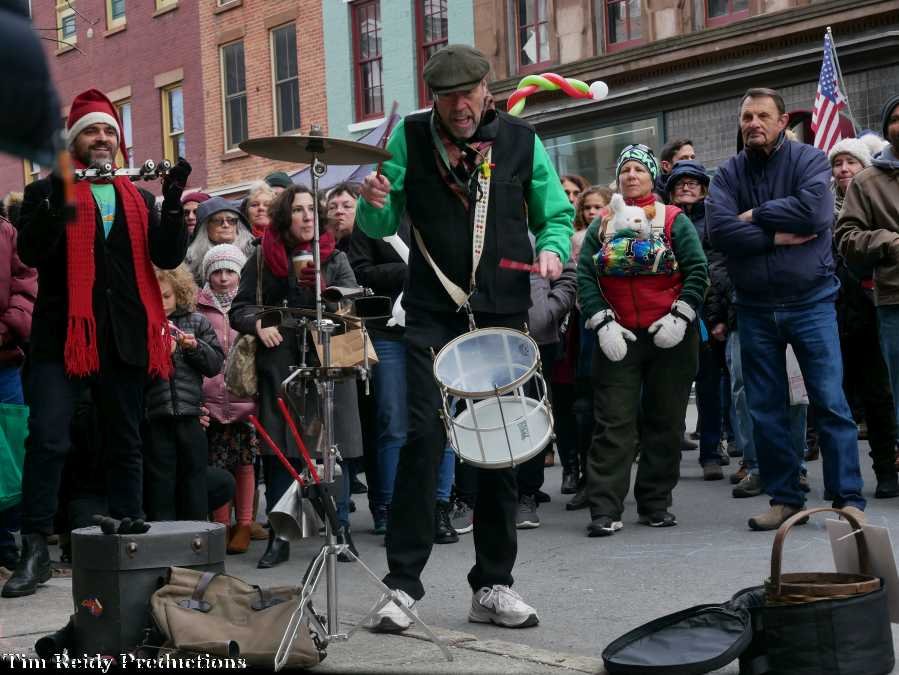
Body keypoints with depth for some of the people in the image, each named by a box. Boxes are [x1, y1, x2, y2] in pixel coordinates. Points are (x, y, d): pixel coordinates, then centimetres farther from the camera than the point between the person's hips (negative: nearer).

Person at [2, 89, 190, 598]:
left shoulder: (138, 199, 17)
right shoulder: (46, 192, 8)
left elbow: (169, 257, 6)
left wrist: (173, 202, -8)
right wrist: (58, 199, -21)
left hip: (126, 337, 4)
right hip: (63, 334, -3)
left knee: (126, 444, 8)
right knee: (48, 440, -13)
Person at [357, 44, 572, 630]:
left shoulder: (521, 141, 6)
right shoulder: (410, 138, 4)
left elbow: (557, 213, 14)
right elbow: (381, 227, 5)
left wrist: (552, 246, -8)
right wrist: (374, 203, -18)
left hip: (504, 313, 2)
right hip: (433, 312, -2)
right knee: (424, 435, -13)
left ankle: (493, 586, 16)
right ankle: (403, 584, -4)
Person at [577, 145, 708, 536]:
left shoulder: (674, 220, 5)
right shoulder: (602, 225, 9)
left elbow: (697, 271, -1)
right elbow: (585, 276, 3)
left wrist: (680, 317, -12)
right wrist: (603, 323, -8)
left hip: (670, 338, 0)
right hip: (618, 339, 0)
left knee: (665, 422, 5)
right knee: (614, 423, -5)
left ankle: (655, 503, 15)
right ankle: (605, 510, -6)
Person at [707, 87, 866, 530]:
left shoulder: (809, 160, -1)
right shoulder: (728, 174, 6)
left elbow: (815, 210, -20)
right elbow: (720, 231, -10)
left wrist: (755, 217, -10)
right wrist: (778, 236, -15)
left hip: (811, 301, -3)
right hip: (754, 308, 3)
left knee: (830, 402, -5)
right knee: (765, 410, 7)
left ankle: (848, 498, 2)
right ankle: (784, 497, 17)